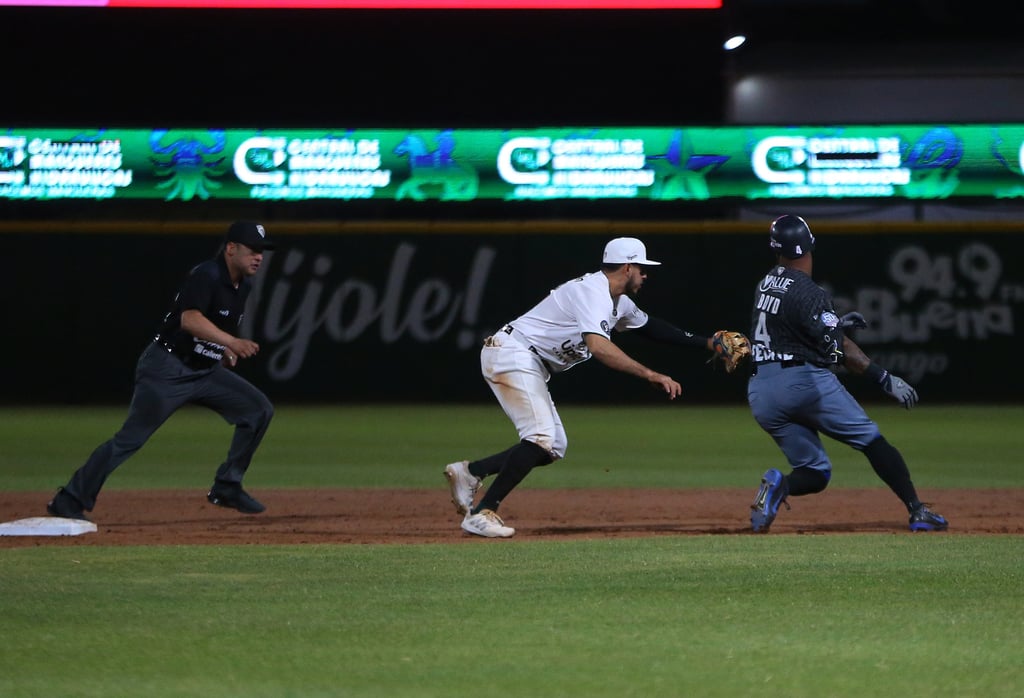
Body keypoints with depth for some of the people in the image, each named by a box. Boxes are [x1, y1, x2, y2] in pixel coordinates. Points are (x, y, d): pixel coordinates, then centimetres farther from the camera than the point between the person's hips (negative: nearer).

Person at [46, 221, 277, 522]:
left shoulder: (243, 287, 8)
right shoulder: (206, 276, -19)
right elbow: (189, 319, -35)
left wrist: (224, 351, 13)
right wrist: (232, 342, -43)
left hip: (206, 371, 8)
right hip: (167, 369, -8)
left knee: (259, 409, 0)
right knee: (131, 438, -12)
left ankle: (227, 487, 8)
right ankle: (69, 500, -6)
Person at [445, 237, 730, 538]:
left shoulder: (618, 301, 14)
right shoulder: (594, 293, -18)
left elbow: (649, 326, 31)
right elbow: (597, 345, -35)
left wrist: (705, 342, 26)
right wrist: (650, 375, -38)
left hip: (530, 366, 10)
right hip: (512, 354, -10)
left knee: (553, 447, 6)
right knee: (541, 439, -20)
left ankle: (470, 471, 8)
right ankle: (481, 513, -20)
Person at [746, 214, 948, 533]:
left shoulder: (766, 283, 13)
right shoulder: (809, 293, -11)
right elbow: (840, 350, -15)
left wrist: (835, 323, 30)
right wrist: (884, 379, -14)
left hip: (760, 392, 7)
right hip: (805, 380, -7)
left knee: (814, 473, 10)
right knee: (871, 440, 4)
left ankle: (778, 485, -22)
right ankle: (917, 512, -2)